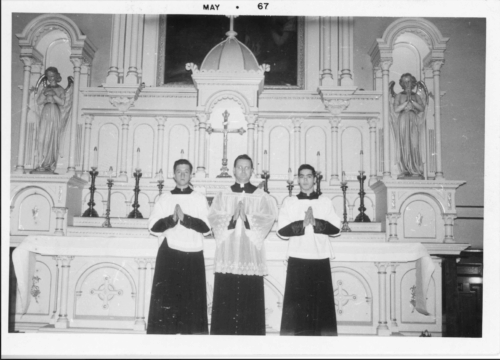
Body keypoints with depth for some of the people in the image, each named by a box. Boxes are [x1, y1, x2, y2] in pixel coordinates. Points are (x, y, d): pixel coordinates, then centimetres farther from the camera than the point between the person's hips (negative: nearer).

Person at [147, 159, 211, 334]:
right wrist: (171, 219, -15)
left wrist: (185, 218, -15)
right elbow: (153, 226, 2)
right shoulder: (164, 198, 11)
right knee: (165, 299, -1)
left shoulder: (200, 199, 9)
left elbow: (206, 227, -3)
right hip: (168, 255, 0)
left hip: (193, 256, 0)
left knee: (192, 299, 1)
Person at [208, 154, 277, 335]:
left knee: (250, 299, -2)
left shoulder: (261, 196, 11)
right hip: (227, 255, 1)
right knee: (225, 299, -1)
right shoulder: (223, 195, 14)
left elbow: (268, 217, -2)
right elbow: (213, 217, 1)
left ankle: (251, 333, 7)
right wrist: (231, 217, -16)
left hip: (251, 255, -1)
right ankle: (224, 333, 8)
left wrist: (247, 217, -16)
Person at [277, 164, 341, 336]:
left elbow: (336, 228, 0)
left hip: (321, 259, 1)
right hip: (297, 259, -1)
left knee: (321, 303, 2)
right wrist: (302, 223, -15)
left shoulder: (325, 201, 10)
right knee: (297, 304, -1)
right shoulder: (289, 202, 8)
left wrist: (315, 222, -14)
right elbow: (282, 231, -2)